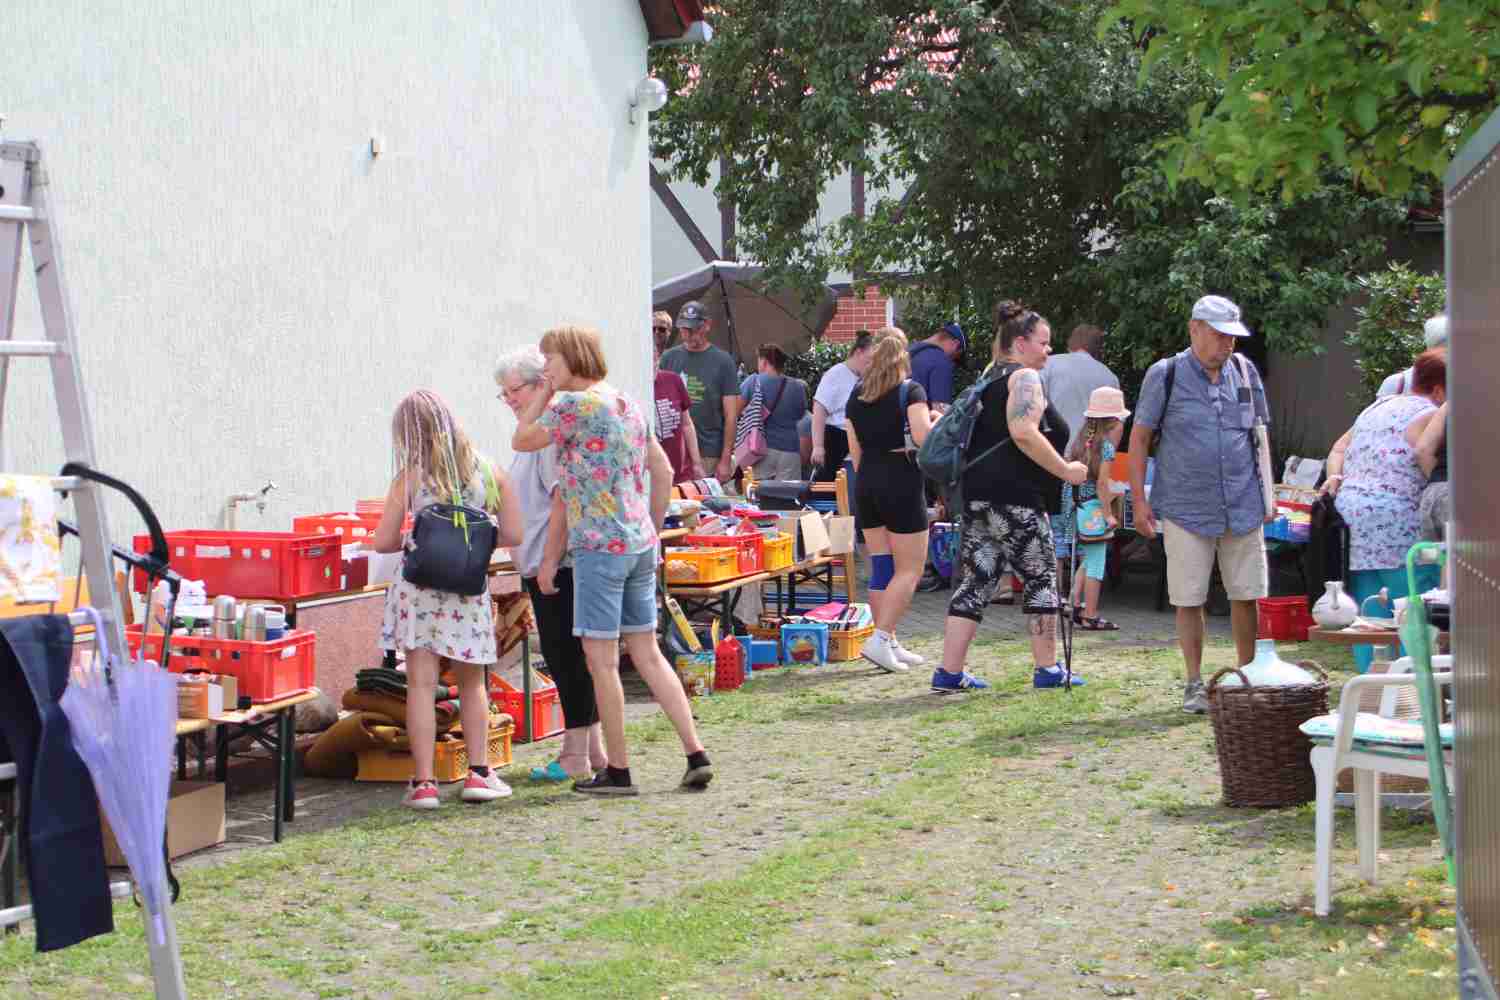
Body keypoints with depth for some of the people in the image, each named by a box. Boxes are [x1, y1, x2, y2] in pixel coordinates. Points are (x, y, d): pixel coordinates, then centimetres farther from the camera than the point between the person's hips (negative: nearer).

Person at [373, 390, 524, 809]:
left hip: (418, 588, -2)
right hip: (469, 589, 2)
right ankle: (478, 772, 16)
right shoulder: (489, 472, 1)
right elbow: (513, 535, 3)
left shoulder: (411, 478, -5)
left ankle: (423, 781, -2)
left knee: (421, 683, 1)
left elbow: (383, 542, -4)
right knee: (471, 682, 17)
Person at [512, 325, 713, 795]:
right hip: (640, 545, 8)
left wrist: (544, 392, 5)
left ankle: (617, 770, 3)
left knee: (602, 659, -1)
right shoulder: (629, 405, 14)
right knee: (647, 653, 11)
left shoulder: (574, 404, -11)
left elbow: (521, 440, -2)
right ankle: (696, 754, 7)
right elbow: (663, 471, 18)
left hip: (599, 546, -8)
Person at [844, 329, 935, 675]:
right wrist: (938, 421, 1)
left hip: (866, 483, 6)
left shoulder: (856, 395, 10)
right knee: (910, 569, 0)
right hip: (902, 482, -6)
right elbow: (923, 436, -19)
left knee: (881, 568, 11)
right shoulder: (911, 391, -6)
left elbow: (854, 449, 12)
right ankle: (881, 639, -13)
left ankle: (890, 645, 13)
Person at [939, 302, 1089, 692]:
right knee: (1041, 577, 3)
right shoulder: (1025, 377, -8)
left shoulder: (991, 379, 22)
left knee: (975, 580, 6)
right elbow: (1024, 433, -22)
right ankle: (1047, 669, 8)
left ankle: (949, 672, 2)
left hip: (978, 493, 9)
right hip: (1014, 495, -9)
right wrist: (1065, 470, -15)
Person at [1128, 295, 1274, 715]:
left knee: (1245, 595, 5)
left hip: (1243, 506, 3)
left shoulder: (1245, 372, 8)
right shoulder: (1165, 374, -3)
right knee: (1189, 599, 0)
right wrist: (1139, 500, -4)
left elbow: (1260, 435, 16)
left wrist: (1266, 492, 12)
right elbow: (1139, 437, 0)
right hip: (1186, 508, -3)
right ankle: (1195, 684, 11)